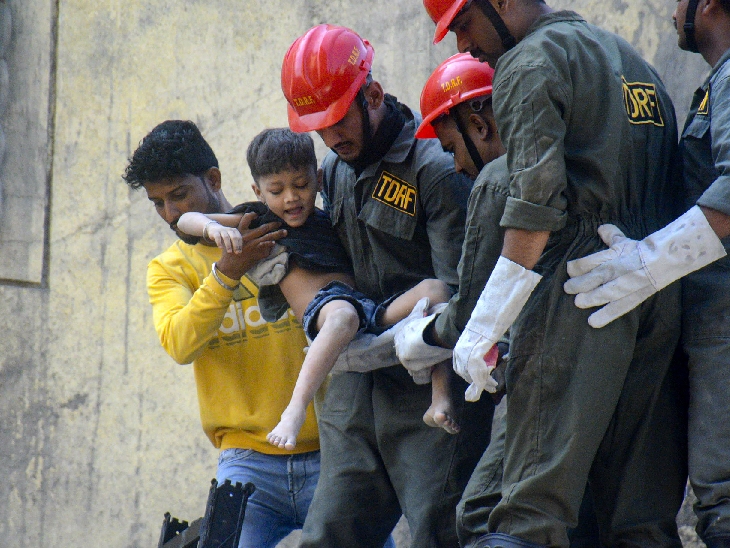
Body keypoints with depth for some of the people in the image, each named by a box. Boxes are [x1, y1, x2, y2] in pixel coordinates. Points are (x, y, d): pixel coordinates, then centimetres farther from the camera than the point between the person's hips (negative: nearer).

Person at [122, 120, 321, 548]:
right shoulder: (169, 269, 11)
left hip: (328, 453, -1)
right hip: (249, 461, 1)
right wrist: (227, 271, -24)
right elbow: (180, 344, -10)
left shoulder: (292, 234, 6)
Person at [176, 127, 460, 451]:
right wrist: (213, 227, -10)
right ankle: (295, 411, -54)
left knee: (434, 289, -19)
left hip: (371, 312, 5)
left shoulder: (331, 221, 30)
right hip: (319, 313, -5)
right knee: (342, 314, -41)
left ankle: (439, 402, -28)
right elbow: (186, 220, 11)